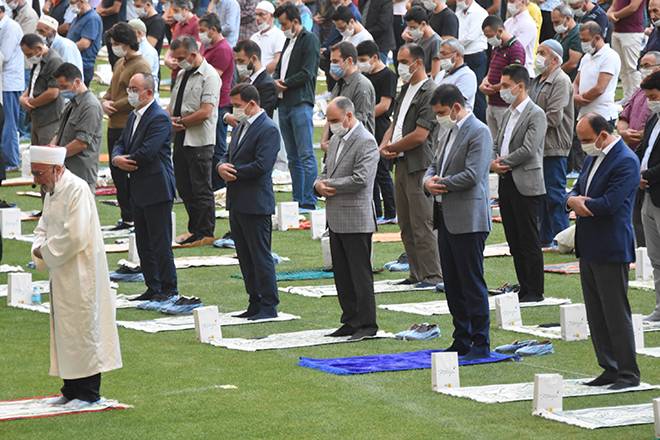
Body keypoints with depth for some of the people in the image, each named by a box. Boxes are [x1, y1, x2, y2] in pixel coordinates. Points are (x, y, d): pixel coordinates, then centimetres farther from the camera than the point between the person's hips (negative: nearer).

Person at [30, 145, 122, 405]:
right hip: (61, 275, 9)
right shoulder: (52, 192, 11)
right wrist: (39, 248, -3)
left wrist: (46, 251, -12)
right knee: (63, 331, 12)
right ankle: (72, 390, 21)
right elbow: (43, 227, 19)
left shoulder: (77, 190, -18)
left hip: (80, 275, -9)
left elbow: (75, 237, -24)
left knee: (82, 328, -2)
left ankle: (89, 393, 5)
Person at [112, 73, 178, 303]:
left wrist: (125, 161, -8)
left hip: (156, 190, -9)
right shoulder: (134, 117, 14)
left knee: (160, 243, -3)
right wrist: (117, 158, -9)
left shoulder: (159, 118, -16)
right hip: (138, 190, 9)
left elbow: (146, 152, -24)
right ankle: (153, 288, 20)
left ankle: (169, 288, 5)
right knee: (143, 243, 13)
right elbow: (120, 144, 13)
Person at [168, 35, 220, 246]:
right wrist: (170, 119, -1)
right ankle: (194, 229, 22)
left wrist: (181, 122, -11)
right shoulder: (182, 75, 16)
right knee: (184, 187, 12)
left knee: (201, 189, -3)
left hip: (199, 142, -9)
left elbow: (205, 112, -19)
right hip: (181, 139, 9)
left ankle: (205, 233, 4)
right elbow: (173, 104, 21)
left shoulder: (209, 76, -11)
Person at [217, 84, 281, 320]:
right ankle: (255, 303, 20)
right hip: (237, 203, 9)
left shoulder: (268, 130, -14)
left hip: (256, 204, -9)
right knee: (245, 256, 13)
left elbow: (261, 166, -22)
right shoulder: (241, 126, 15)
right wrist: (222, 166, -5)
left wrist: (233, 171, -12)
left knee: (261, 256, -4)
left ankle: (269, 306, 2)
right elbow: (229, 155, 18)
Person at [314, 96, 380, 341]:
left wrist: (330, 185, -12)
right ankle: (350, 321, 20)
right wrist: (319, 184, -1)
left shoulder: (365, 142, -13)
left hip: (356, 220, -9)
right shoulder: (336, 139, 16)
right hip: (336, 219, 9)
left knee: (360, 273, -3)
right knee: (342, 274, 12)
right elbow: (326, 171, 22)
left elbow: (360, 179, -21)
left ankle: (366, 324, 2)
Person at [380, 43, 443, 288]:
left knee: (422, 224, -9)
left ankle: (433, 275, -5)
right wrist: (384, 146, 0)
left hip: (419, 165, -9)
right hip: (402, 164, 9)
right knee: (406, 225, 11)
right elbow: (395, 124, 20)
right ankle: (417, 274, 17)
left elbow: (420, 135, -18)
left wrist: (393, 148, -6)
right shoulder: (406, 89, 17)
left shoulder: (429, 93, -13)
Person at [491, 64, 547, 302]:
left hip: (526, 186, -8)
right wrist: (494, 163, -1)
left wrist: (502, 163, -10)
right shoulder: (509, 114, 16)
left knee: (529, 241, -3)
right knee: (514, 240, 11)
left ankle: (535, 291, 3)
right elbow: (497, 144, 19)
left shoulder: (535, 115, -11)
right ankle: (524, 288, 17)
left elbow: (528, 150, -19)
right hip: (506, 184, 8)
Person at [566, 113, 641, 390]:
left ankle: (628, 373, 3)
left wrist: (578, 202, -8)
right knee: (595, 315, 12)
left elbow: (610, 203, -22)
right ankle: (609, 369, 19)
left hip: (611, 251, -9)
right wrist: (574, 200, -9)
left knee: (616, 313, -4)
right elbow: (575, 193, 15)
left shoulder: (625, 161, -15)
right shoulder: (592, 158, 14)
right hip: (588, 249, 9)